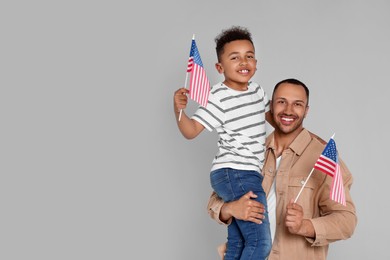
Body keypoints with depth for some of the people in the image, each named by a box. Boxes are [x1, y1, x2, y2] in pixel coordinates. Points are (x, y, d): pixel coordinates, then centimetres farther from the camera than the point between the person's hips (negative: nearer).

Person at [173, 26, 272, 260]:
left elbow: (270, 113, 30)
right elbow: (191, 131, -17)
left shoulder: (256, 90, 9)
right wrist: (179, 110, -33)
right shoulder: (219, 98, -14)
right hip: (234, 174, -9)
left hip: (249, 175, 9)